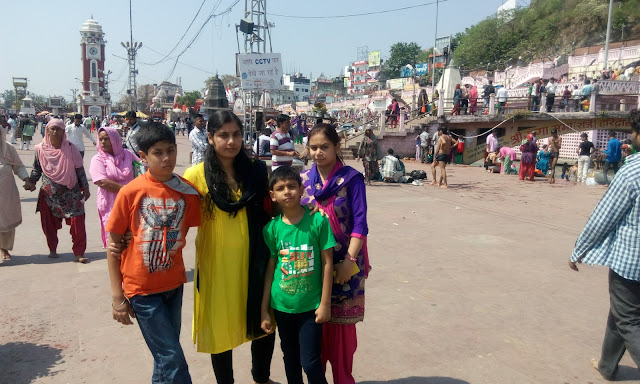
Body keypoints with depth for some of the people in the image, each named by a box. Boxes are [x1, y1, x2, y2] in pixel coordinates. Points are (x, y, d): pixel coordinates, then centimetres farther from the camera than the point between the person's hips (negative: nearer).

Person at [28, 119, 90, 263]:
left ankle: (79, 253, 0)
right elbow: (36, 168, 13)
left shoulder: (70, 148, -2)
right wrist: (32, 182, -2)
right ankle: (52, 249, 30)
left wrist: (85, 188, 1)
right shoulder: (40, 149, 2)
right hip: (49, 193, 2)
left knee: (77, 222, -8)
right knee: (49, 224, 9)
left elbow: (79, 169, 2)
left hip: (70, 193, -2)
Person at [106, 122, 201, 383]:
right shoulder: (131, 192, -13)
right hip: (142, 290, -4)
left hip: (174, 285, 4)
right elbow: (113, 243, -7)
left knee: (165, 356, 19)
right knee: (173, 360, 0)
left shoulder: (188, 192, -5)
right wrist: (117, 296, -6)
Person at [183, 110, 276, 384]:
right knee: (221, 325, 12)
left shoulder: (256, 170, 2)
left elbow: (272, 211, 11)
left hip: (253, 261, 3)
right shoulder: (196, 175, -7)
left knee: (263, 321, 15)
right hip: (216, 264, -3)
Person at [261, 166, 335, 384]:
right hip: (282, 306, 3)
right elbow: (269, 270, 1)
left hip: (311, 306, -3)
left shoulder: (318, 221, -12)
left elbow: (327, 263, -7)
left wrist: (325, 303, -7)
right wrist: (264, 311, 3)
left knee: (310, 362, 0)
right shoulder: (271, 229, -5)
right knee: (290, 359, 19)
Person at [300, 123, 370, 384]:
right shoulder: (303, 179, 4)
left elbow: (359, 223, -10)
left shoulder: (351, 178, -7)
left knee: (341, 322, 6)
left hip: (343, 263, -3)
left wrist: (349, 260, -16)